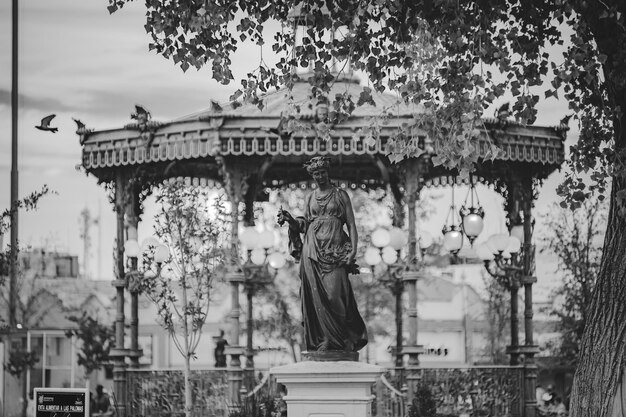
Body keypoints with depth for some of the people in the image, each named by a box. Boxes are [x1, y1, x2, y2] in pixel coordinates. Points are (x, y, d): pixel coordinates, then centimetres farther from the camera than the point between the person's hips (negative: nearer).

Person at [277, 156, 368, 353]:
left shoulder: (340, 195, 7)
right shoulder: (310, 198, 16)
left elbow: (351, 224, 3)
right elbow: (304, 225, 15)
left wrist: (353, 249, -8)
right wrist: (290, 219, -3)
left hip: (335, 249, -3)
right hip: (313, 249, 3)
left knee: (334, 293, -12)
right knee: (317, 295, -4)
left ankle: (347, 338, -3)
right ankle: (324, 338, -1)